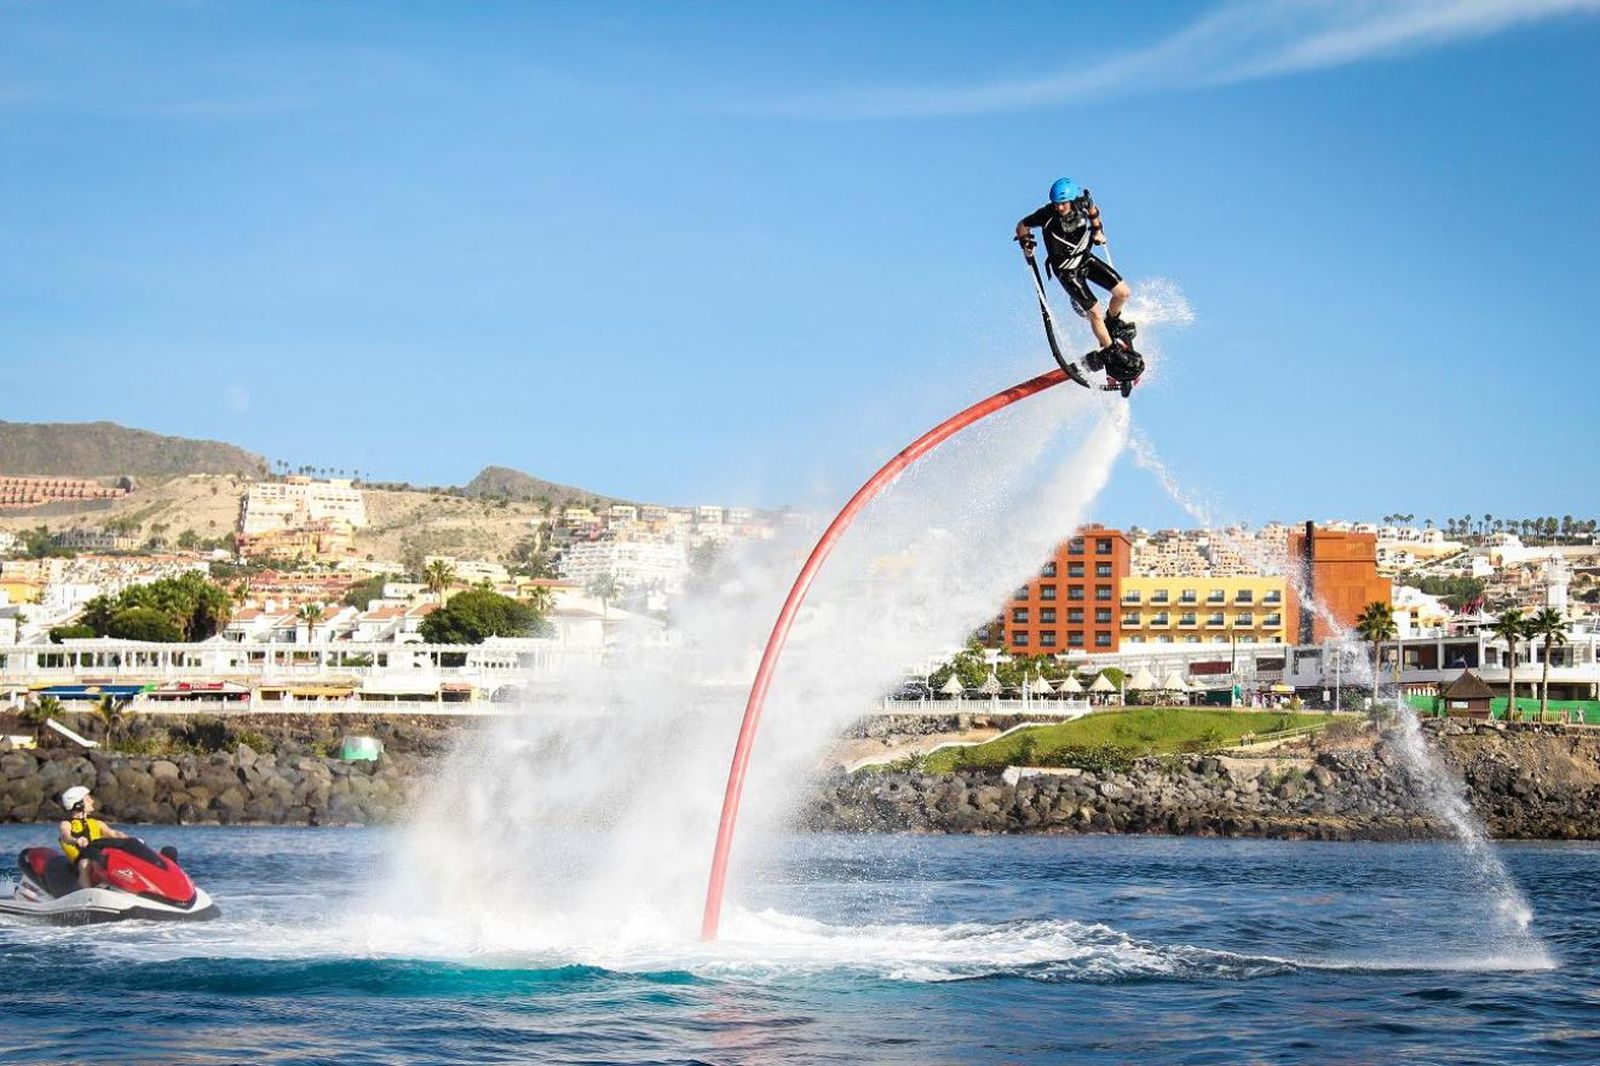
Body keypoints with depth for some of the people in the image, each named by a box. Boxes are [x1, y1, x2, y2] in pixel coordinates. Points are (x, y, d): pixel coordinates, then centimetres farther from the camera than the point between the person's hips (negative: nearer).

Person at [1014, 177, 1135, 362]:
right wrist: (1025, 242, -25)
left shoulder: (1083, 203, -18)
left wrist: (1098, 230, 4)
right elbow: (1023, 225, -11)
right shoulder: (1048, 215, -29)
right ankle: (1109, 351, 14)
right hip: (1067, 270, -5)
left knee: (1123, 293, 2)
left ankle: (1112, 322, 33)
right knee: (1095, 314, -8)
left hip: (1086, 258, 5)